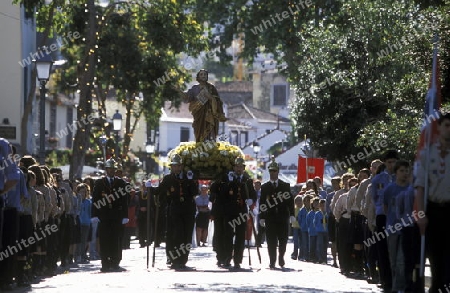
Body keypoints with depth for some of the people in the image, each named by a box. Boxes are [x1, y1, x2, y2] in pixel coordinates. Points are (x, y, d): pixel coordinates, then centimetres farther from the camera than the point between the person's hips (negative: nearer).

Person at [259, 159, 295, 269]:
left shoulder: (285, 186, 9)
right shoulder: (264, 187, 8)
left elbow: (290, 201, 7)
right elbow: (262, 203, 5)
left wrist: (292, 215, -3)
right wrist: (262, 217, -3)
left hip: (283, 217, 1)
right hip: (270, 218, -1)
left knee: (283, 240, 3)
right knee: (271, 241, -4)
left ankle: (281, 259, 23)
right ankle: (272, 262, 0)